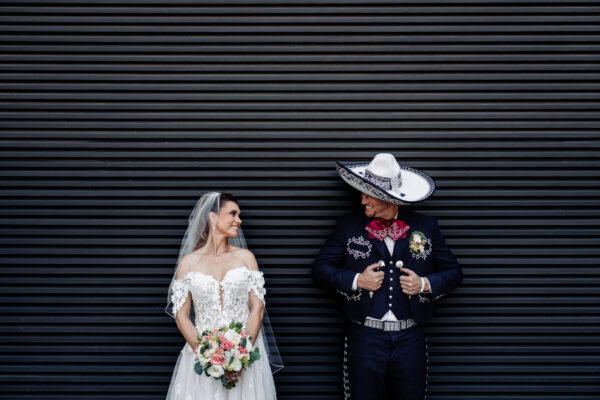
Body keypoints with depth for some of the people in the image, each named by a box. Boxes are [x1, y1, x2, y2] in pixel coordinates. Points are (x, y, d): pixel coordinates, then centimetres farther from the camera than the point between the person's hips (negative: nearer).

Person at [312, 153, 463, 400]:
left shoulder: (426, 227, 4)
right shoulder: (349, 226, 2)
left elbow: (453, 273, 10)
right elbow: (320, 268, 3)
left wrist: (425, 284, -9)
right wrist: (356, 280, -11)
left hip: (410, 341, 1)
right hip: (365, 339, -1)